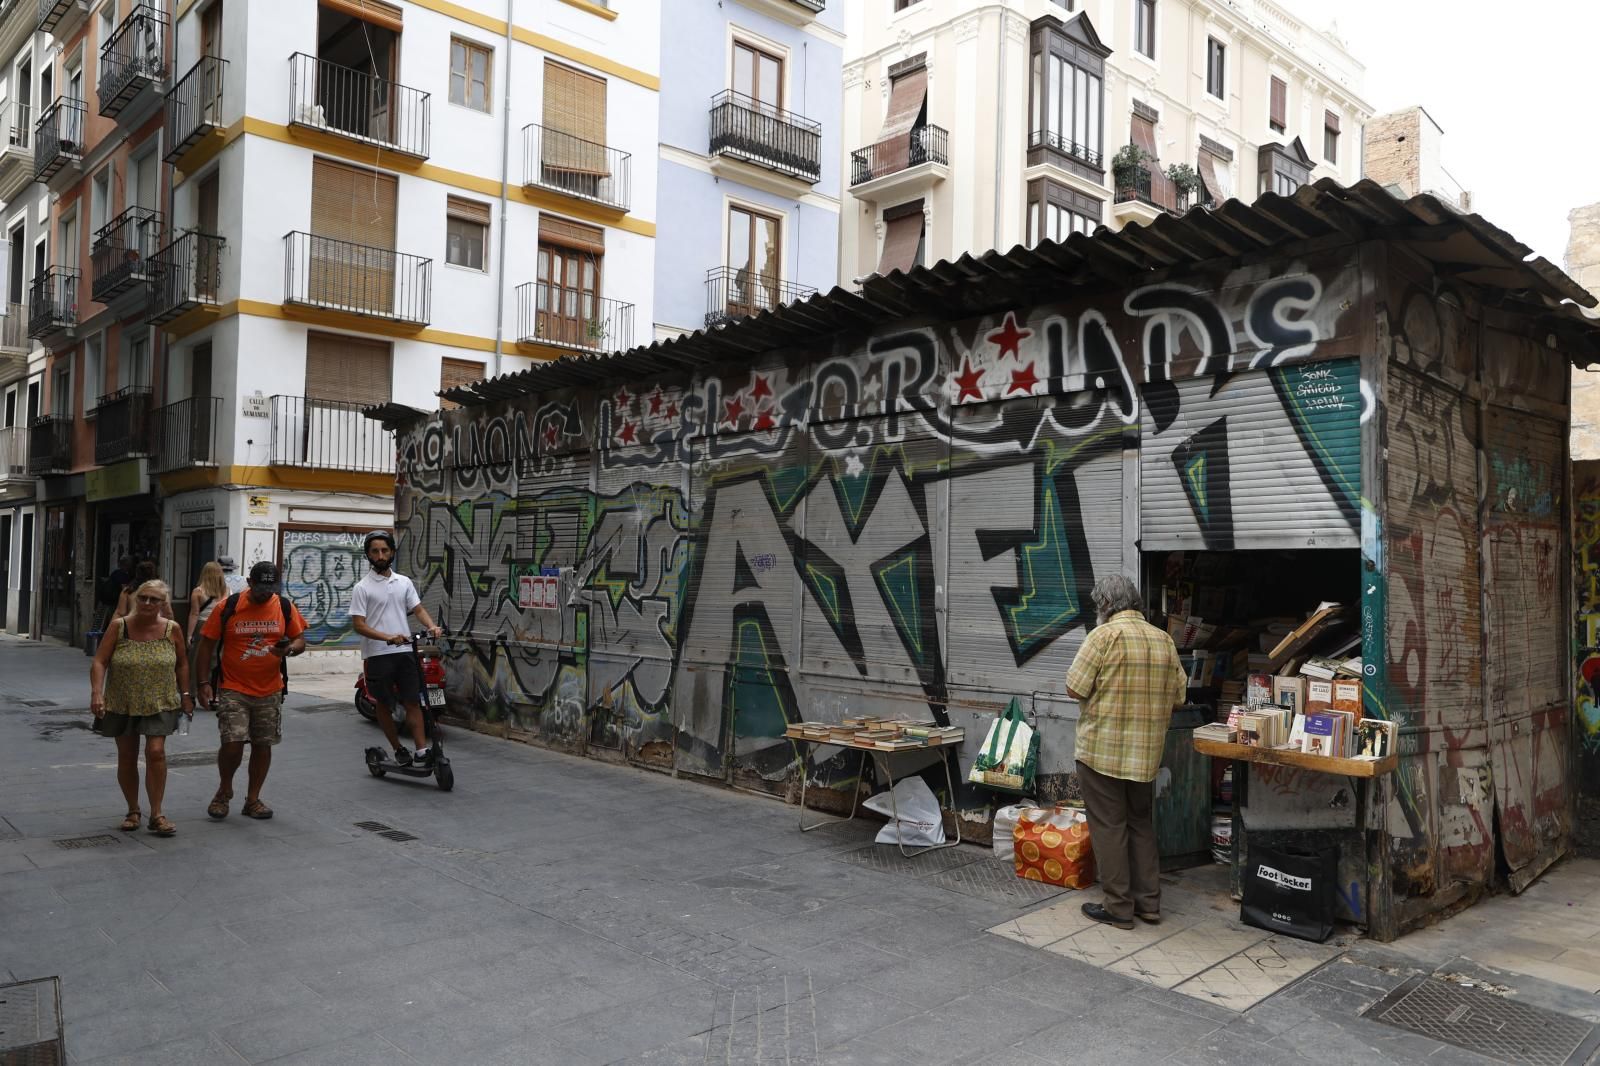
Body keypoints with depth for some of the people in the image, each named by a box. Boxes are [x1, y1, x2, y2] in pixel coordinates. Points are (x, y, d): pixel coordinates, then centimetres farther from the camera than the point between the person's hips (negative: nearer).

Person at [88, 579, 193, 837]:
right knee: (127, 757, 9)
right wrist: (96, 693, -21)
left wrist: (185, 694, 5)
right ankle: (133, 811, 25)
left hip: (159, 704, -1)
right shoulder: (119, 627, -6)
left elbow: (182, 664, 7)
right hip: (122, 704, 1)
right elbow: (99, 662, -9)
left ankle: (156, 814, -3)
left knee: (156, 752, -13)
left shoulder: (171, 629, -4)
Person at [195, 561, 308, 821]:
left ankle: (252, 800, 22)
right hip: (233, 689, -3)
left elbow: (300, 640, 7)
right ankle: (224, 791, 16)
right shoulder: (228, 607, -7)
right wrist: (204, 682, -7)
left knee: (263, 745, 8)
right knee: (232, 743, -12)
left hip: (269, 691, 3)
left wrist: (290, 648, -17)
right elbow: (207, 644, -1)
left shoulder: (285, 607, 1)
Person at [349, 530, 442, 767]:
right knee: (384, 704, 8)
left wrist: (431, 626, -15)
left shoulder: (404, 582, 9)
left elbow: (418, 609, 7)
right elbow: (358, 624, -9)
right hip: (378, 655, -3)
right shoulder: (362, 587, -4)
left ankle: (422, 750, -2)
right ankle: (398, 749, 20)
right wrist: (387, 637, -23)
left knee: (413, 702, -1)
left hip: (405, 652, 3)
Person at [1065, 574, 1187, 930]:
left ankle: (1118, 908, 9)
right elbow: (1179, 694, 8)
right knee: (1141, 824, 18)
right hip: (1146, 753, 6)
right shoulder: (1164, 640, 5)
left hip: (1102, 750, -6)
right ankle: (1148, 901, 23)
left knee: (1109, 827, 3)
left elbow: (1074, 688, -15)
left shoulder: (1104, 635, -14)